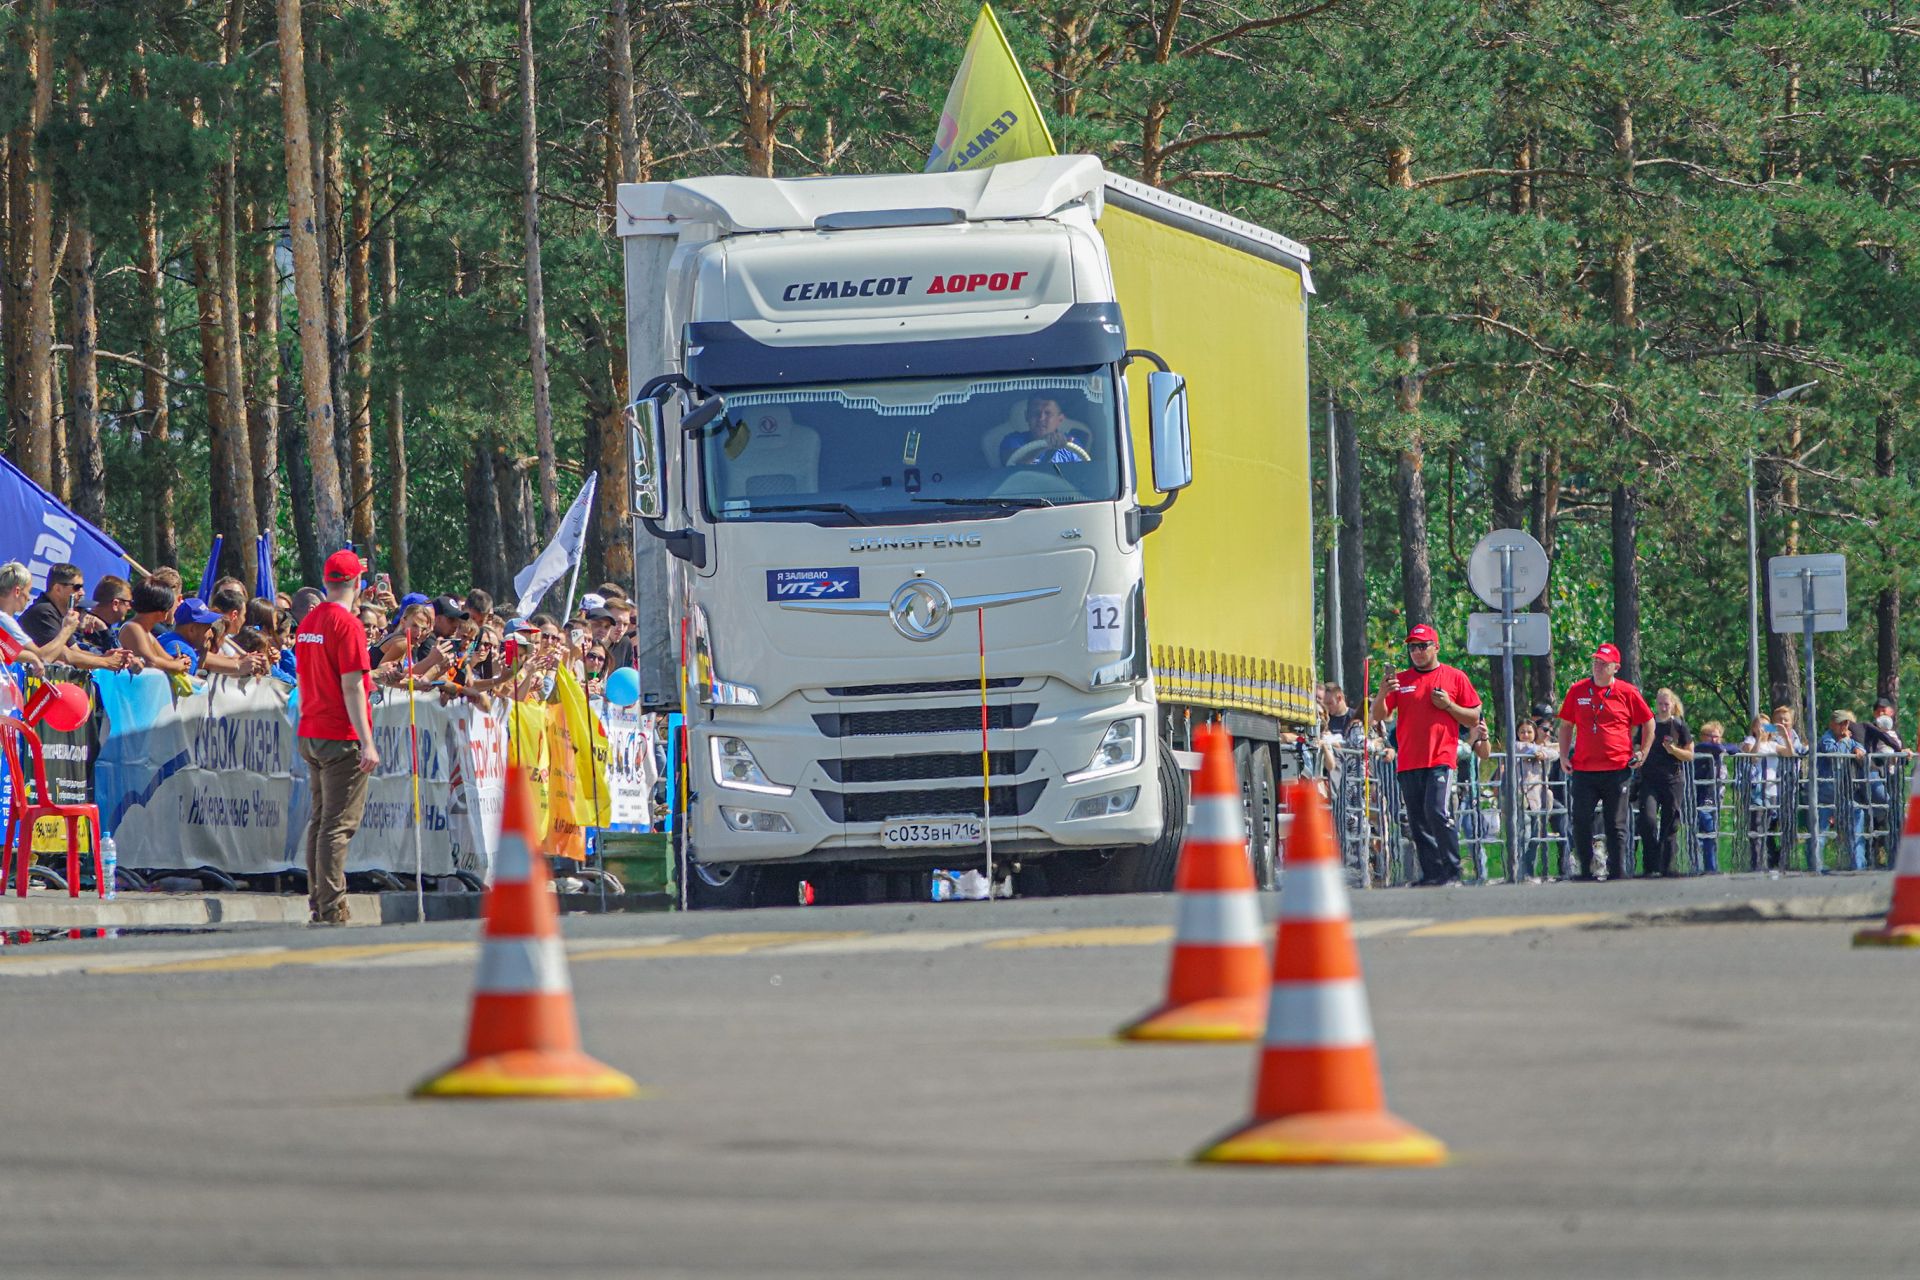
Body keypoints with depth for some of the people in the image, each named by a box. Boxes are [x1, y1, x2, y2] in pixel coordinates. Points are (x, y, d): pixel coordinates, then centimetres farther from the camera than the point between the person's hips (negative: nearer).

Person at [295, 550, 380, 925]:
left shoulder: (307, 623, 11)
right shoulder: (348, 625, -14)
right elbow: (351, 686, -18)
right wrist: (367, 742, -18)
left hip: (311, 735, 8)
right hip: (342, 738, -8)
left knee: (320, 820, 14)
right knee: (338, 824, -7)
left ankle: (318, 903, 17)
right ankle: (332, 909, -10)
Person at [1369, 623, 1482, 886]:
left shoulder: (1455, 677, 7)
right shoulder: (1400, 680, 14)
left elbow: (1474, 719, 8)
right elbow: (1378, 715, 6)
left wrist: (1449, 706, -8)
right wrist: (1382, 693, -14)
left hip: (1441, 758, -4)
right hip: (1408, 763, 4)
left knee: (1437, 812, -18)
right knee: (1417, 822, 3)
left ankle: (1452, 871, -13)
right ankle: (1431, 872, 8)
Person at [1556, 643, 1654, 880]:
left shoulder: (1627, 693, 1)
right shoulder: (1578, 691, 7)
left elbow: (1648, 724, 11)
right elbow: (1566, 725, 16)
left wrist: (1642, 754, 5)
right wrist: (1564, 756, 8)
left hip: (1617, 769, -2)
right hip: (1583, 770, 2)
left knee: (1616, 825, 1)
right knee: (1580, 823, 0)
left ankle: (1618, 871, 5)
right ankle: (1586, 869, 10)